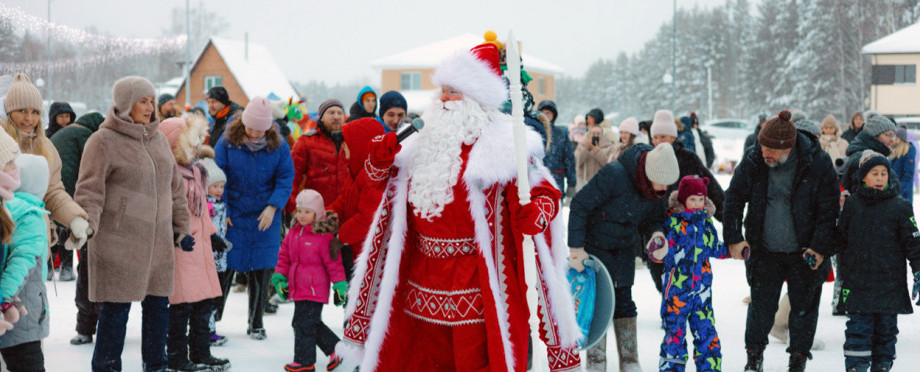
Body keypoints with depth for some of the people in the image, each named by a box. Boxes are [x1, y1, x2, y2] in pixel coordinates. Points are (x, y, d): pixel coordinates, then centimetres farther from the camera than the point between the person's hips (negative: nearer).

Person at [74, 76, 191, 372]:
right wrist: (86, 226, -25)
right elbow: (90, 190, -12)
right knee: (117, 308, -5)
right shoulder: (104, 141, -6)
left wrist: (180, 228, 19)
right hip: (118, 244, -7)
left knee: (158, 304, 10)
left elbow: (174, 188, 22)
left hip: (158, 243, 7)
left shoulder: (158, 140, 15)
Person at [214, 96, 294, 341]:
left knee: (261, 273, 5)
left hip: (264, 219, 1)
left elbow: (286, 178, -2)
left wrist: (273, 206, -15)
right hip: (233, 217, -1)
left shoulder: (278, 146, -2)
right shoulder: (228, 143, -5)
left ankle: (256, 323, 18)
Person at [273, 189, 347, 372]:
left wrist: (340, 285, -9)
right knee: (313, 323, 15)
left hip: (315, 289, -8)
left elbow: (333, 262, -9)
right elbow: (284, 256, 18)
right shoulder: (293, 232, 10)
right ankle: (336, 349, 28)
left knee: (304, 323, -5)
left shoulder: (324, 236, -11)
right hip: (297, 288, 8)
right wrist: (280, 277, 11)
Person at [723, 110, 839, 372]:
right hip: (765, 251, 2)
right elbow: (734, 198, 1)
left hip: (804, 252, -1)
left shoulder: (818, 163, -16)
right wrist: (733, 238, -4)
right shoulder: (753, 160, -9)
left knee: (804, 306, 7)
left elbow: (829, 208, -9)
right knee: (761, 304, 5)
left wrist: (821, 247, -13)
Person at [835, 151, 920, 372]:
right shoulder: (852, 205, 3)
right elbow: (841, 238, 12)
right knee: (858, 328, -2)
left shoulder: (900, 207, 0)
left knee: (886, 329, 8)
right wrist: (843, 269, 13)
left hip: (890, 285, 0)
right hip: (857, 283, 0)